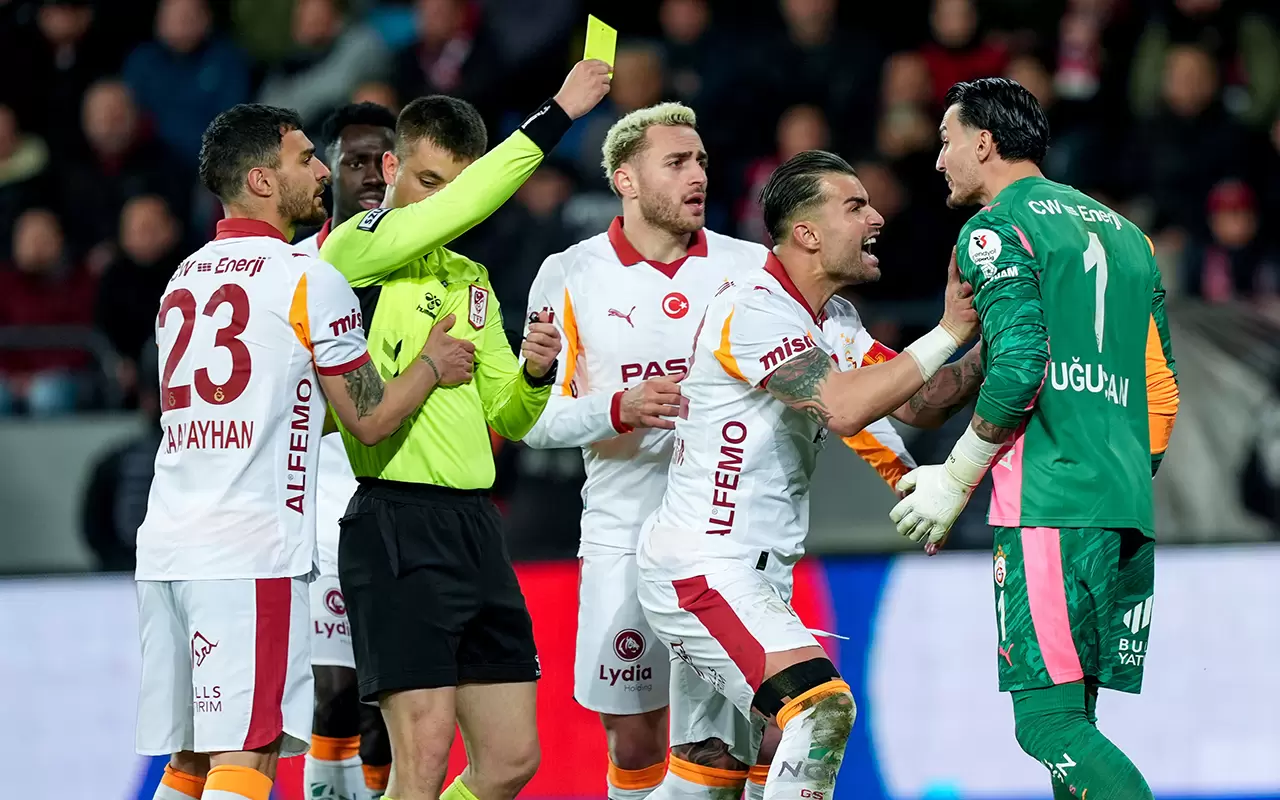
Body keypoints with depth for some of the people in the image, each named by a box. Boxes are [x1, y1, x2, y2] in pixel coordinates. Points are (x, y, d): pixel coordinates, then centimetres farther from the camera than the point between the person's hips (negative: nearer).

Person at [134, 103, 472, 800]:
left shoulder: (184, 280, 17)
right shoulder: (310, 281, -5)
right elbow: (371, 419, 1)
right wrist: (432, 364, 16)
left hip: (165, 546, 7)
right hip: (250, 555, -7)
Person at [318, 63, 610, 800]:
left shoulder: (472, 281, 19)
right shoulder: (355, 249, -4)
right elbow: (451, 209, -21)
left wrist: (535, 375, -1)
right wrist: (557, 116, -19)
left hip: (474, 523, 8)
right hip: (394, 524, -8)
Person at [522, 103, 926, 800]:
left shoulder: (753, 268, 3)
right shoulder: (569, 277, 3)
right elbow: (537, 419, 1)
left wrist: (900, 468, -8)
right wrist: (618, 410, -16)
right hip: (624, 539, 1)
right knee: (632, 742, 7)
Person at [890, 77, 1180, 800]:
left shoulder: (997, 230, -2)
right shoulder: (1123, 231, 22)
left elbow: (1020, 367, -15)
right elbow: (1162, 388, 21)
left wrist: (957, 481, -5)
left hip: (1051, 503, -8)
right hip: (1130, 508, 8)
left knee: (1049, 719, -11)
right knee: (1071, 723, 10)